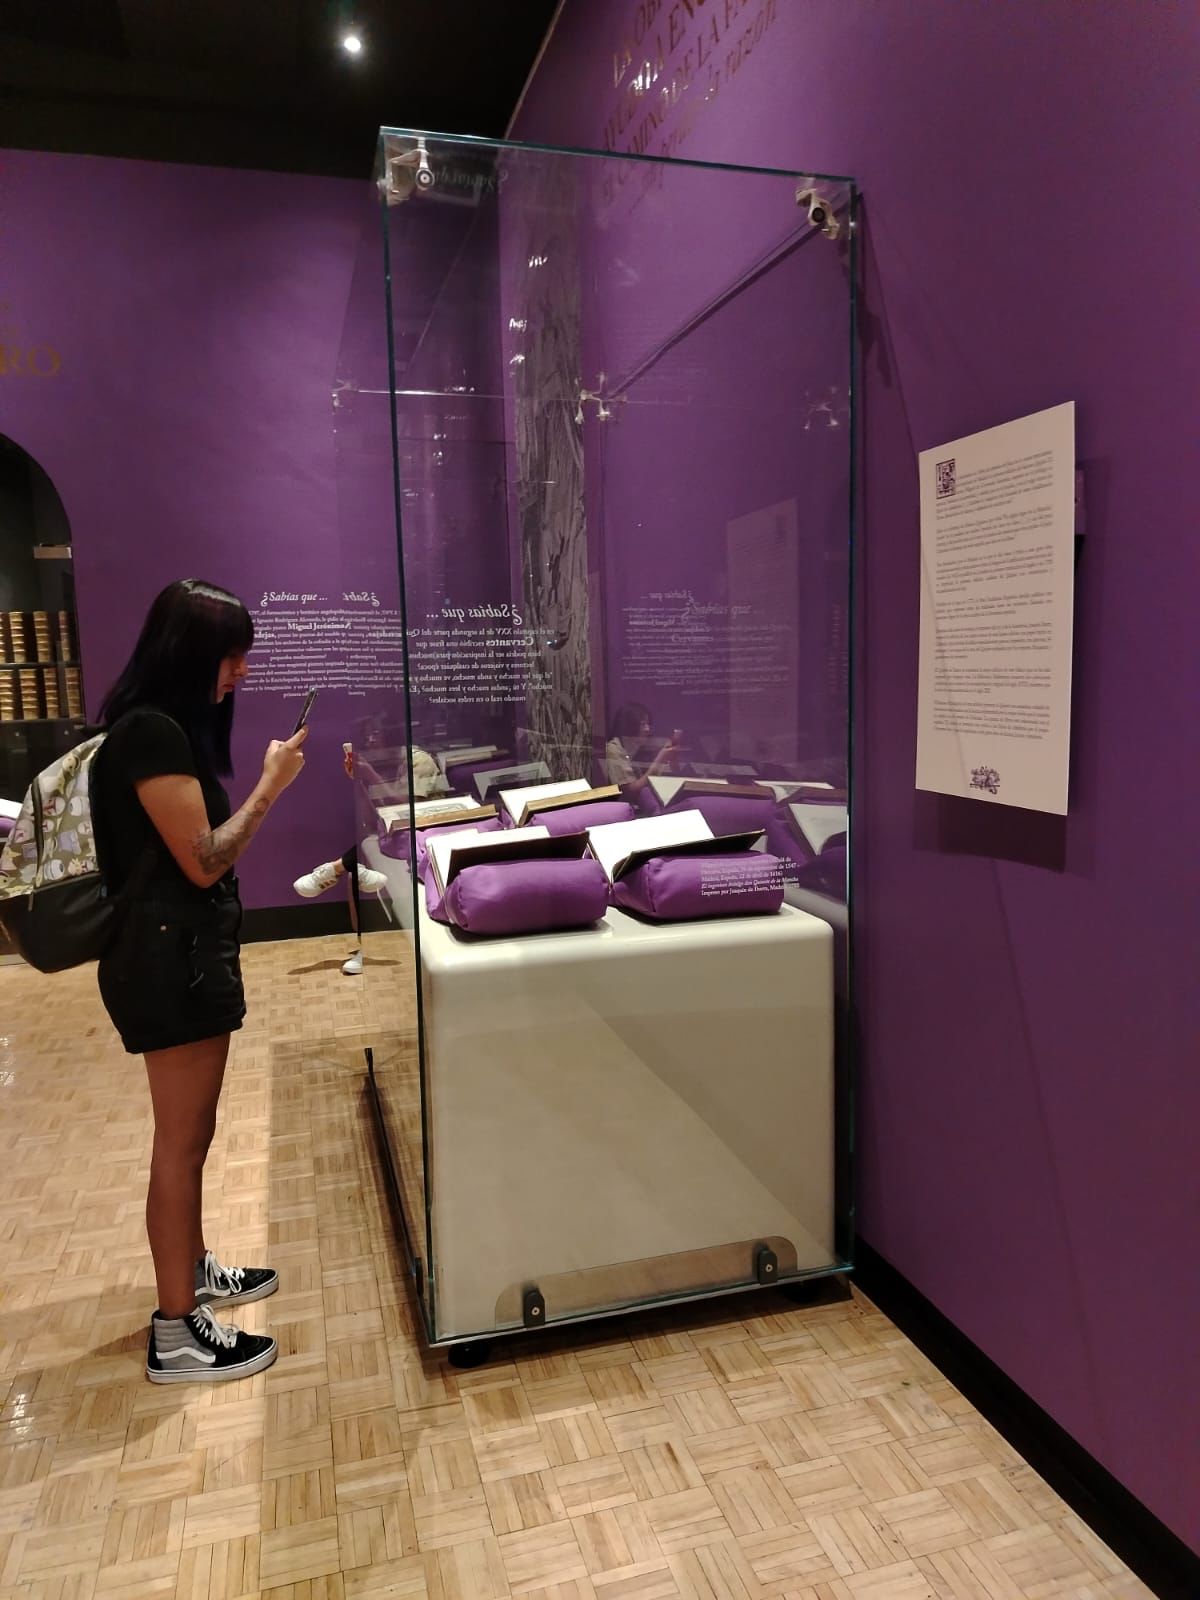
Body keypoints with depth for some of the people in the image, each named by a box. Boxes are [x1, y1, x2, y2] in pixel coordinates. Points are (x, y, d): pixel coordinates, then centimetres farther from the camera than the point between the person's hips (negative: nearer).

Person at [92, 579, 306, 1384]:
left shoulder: (167, 726, 12)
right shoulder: (152, 732, -19)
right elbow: (203, 860, -19)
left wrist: (269, 783, 8)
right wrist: (271, 785, -13)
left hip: (185, 947, 10)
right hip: (171, 954, -10)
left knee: (190, 1133, 22)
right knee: (182, 1143, 0)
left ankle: (193, 1270, 39)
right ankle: (175, 1334, 14)